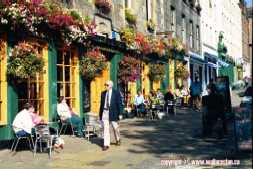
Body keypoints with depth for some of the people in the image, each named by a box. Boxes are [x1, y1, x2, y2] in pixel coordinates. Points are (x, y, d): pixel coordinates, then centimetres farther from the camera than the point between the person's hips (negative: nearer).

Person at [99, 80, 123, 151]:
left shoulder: (116, 93, -4)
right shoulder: (103, 93, 8)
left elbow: (119, 104, -4)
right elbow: (101, 104, 13)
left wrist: (119, 113, -9)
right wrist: (100, 114, 12)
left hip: (113, 112, -3)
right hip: (105, 112, 3)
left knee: (115, 127, 10)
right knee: (106, 128, 0)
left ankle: (118, 139, 37)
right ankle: (106, 144, 4)